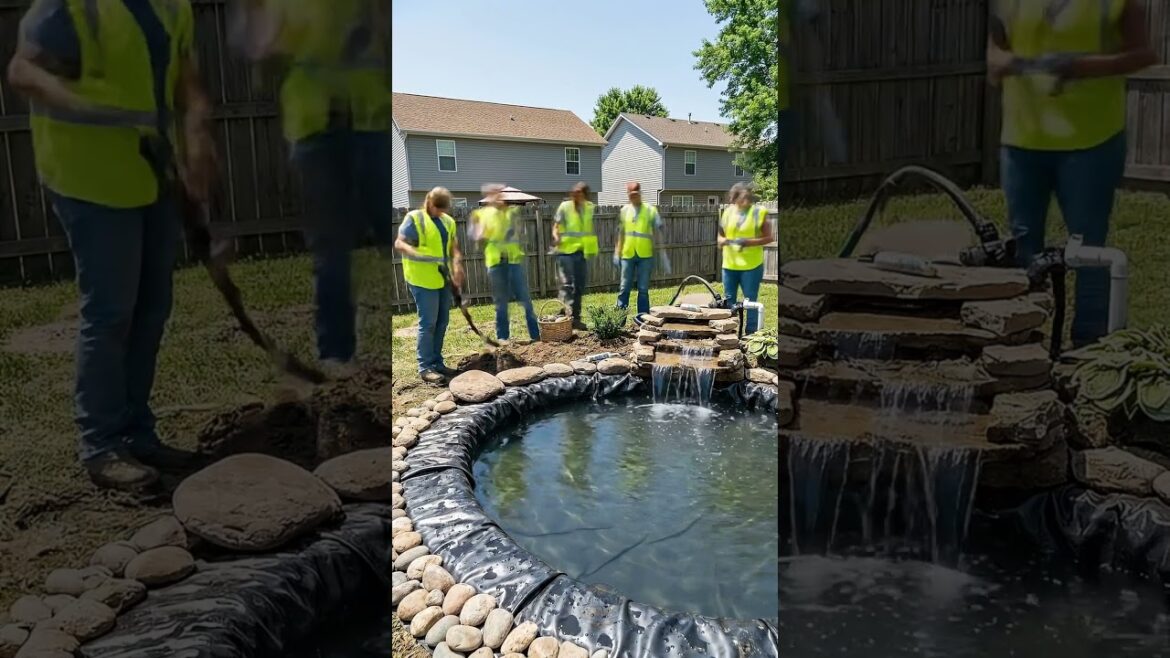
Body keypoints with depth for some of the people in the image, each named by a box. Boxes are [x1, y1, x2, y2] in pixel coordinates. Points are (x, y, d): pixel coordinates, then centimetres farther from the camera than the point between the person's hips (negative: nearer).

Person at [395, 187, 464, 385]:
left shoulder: (448, 221, 13)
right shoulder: (414, 218, -7)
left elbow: (454, 247, 11)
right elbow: (399, 243, -13)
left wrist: (457, 267, -7)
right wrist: (415, 253, -31)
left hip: (443, 279, 7)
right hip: (423, 280, -7)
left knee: (442, 322, 11)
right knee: (428, 323, -6)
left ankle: (437, 363, 22)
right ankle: (425, 367, 1)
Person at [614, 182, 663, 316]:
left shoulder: (650, 210, 1)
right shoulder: (624, 210, 7)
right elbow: (621, 233, 12)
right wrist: (617, 252, 8)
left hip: (645, 255, -1)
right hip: (627, 255, 1)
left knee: (643, 289, 4)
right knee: (624, 288, 3)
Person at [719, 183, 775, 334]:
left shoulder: (759, 212, -5)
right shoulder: (728, 211, 7)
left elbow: (769, 237, -6)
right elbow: (721, 236, 13)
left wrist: (749, 242, -19)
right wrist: (722, 240, -11)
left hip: (751, 265, -4)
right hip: (730, 264, 4)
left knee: (750, 301, 1)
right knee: (729, 299, 10)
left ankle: (751, 333, 10)